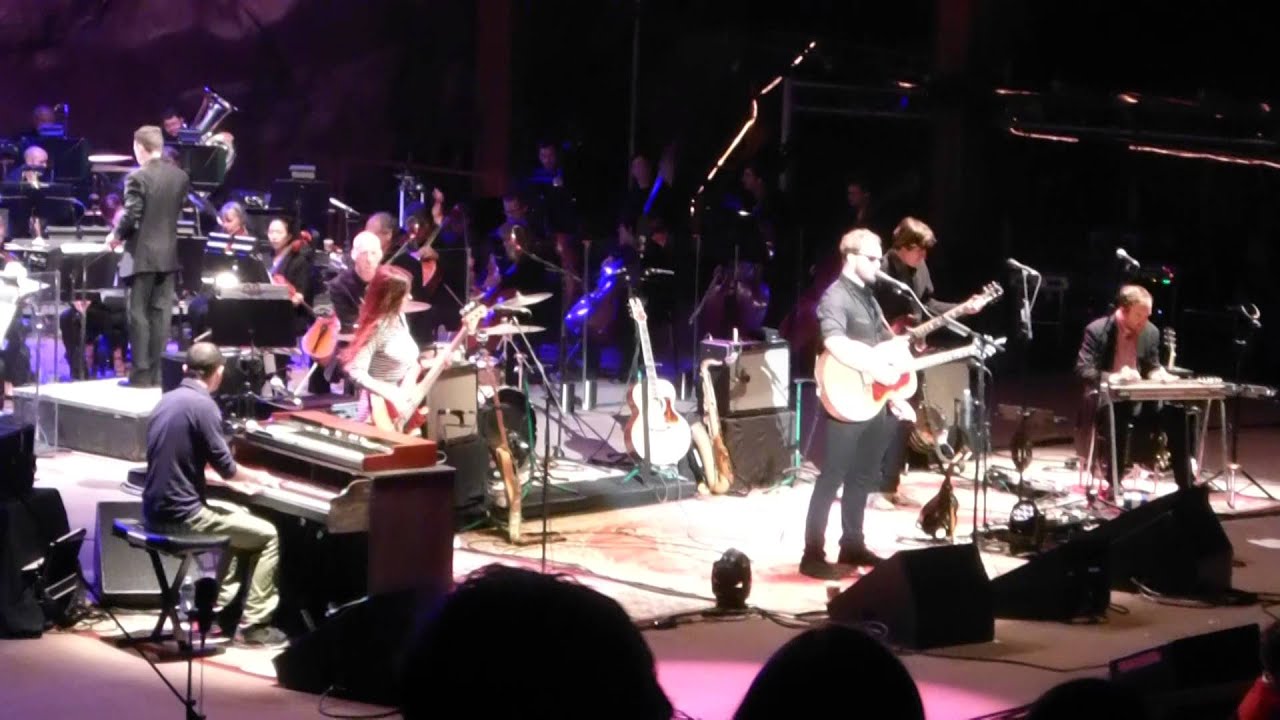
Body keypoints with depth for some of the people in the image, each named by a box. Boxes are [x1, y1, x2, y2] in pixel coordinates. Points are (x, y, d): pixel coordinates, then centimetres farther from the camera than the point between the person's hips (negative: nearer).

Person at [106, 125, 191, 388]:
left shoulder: (138, 177, -14)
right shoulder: (181, 176, 6)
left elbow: (131, 217, -17)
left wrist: (116, 236, 1)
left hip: (142, 254, -6)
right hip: (169, 253, 6)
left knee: (139, 314, -1)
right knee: (161, 313, 8)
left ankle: (141, 373, -2)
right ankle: (158, 372, 9)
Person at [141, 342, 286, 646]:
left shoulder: (169, 399, 13)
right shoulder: (202, 405, -15)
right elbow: (225, 466, -12)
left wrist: (235, 481, 23)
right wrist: (257, 477, 8)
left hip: (158, 509, 9)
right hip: (180, 514, -9)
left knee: (240, 520, 29)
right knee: (268, 535, 2)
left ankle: (222, 607, 27)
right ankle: (252, 624, 3)